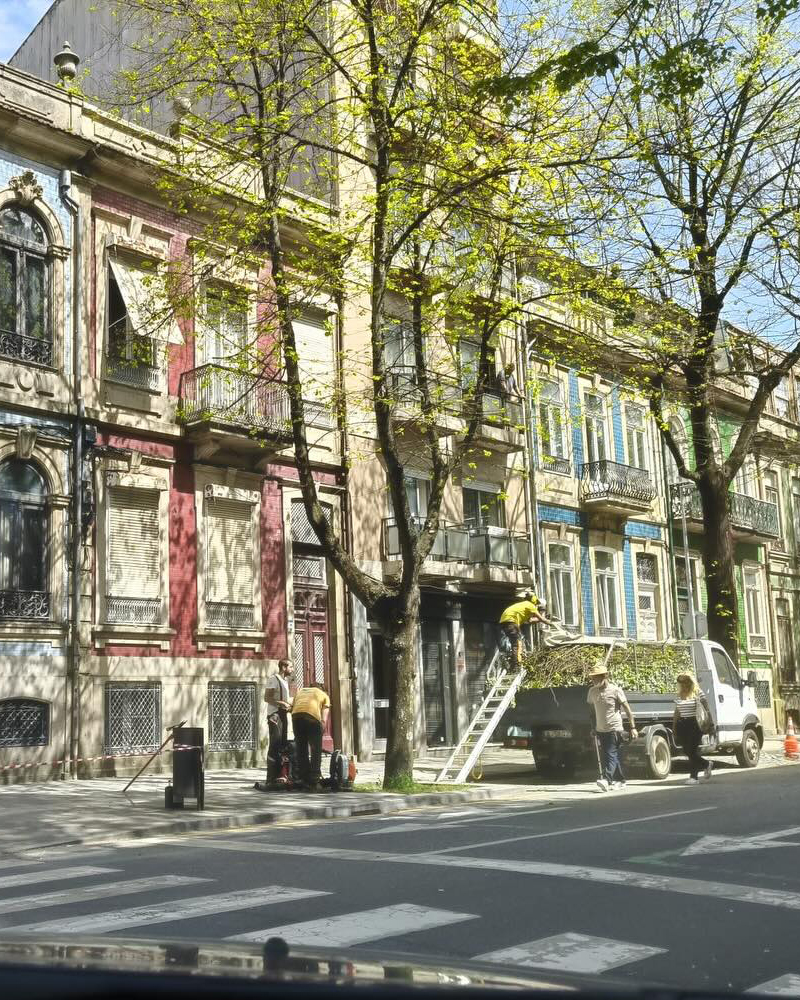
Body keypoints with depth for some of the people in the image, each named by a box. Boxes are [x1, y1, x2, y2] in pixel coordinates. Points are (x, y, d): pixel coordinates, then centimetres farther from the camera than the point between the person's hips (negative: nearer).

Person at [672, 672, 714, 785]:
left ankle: (693, 776, 2)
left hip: (693, 724, -5)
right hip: (681, 724, 5)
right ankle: (707, 764, 24)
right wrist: (674, 729, 11)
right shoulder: (679, 695, 11)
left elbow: (707, 708, -3)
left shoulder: (697, 693, -3)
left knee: (692, 751, -5)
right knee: (687, 751, 3)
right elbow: (676, 713, 13)